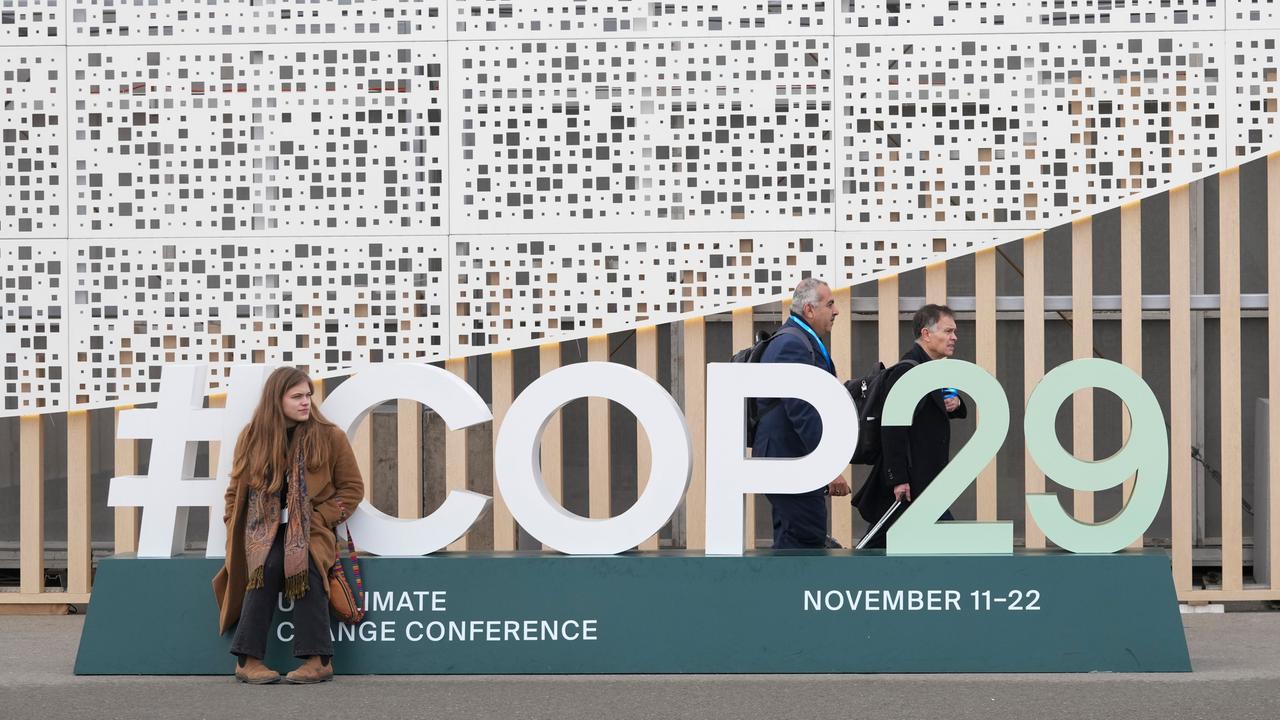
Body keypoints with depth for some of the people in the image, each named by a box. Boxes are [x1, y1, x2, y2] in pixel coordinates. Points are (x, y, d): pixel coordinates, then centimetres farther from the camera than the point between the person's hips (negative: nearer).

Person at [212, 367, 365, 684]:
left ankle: (318, 660, -33)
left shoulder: (329, 436, 0)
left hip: (311, 528, -1)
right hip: (265, 527, 1)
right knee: (268, 565, -32)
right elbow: (236, 491, 15)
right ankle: (248, 660, -32)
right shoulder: (252, 437, 6)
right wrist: (236, 532, 1)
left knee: (305, 565, -33)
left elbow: (352, 488, 4)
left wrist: (318, 520, -8)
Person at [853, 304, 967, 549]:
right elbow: (893, 427, -23)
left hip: (925, 479, 10)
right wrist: (898, 479, -26)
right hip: (911, 482, -10)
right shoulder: (907, 371, -16)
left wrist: (955, 404, 6)